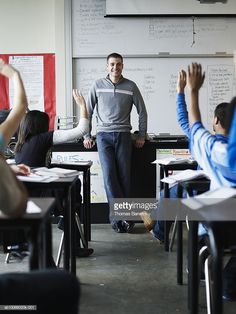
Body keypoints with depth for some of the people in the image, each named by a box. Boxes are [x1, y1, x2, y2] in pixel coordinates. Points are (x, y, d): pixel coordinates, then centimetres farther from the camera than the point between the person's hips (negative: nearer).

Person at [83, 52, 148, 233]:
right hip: (104, 135, 0)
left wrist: (142, 136, 6)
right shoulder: (98, 85, 6)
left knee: (124, 176, -2)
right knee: (109, 174, -12)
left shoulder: (130, 86, 4)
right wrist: (87, 135, 6)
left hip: (123, 135, 0)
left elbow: (142, 112, 10)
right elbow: (88, 111, 11)